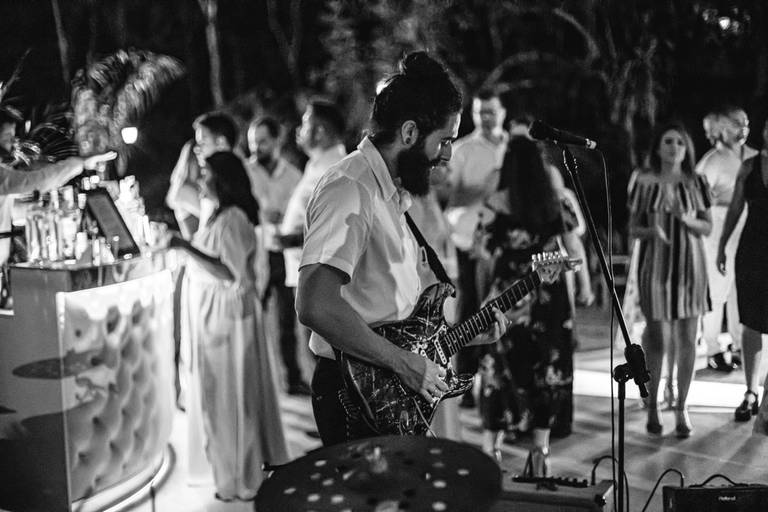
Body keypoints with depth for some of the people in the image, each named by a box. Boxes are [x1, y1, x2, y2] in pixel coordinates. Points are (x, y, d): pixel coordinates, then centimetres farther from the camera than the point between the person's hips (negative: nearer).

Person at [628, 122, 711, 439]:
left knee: (687, 339, 3)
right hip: (656, 265, -2)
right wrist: (651, 230, -18)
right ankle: (652, 406, 16)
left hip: (690, 264, 2)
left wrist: (689, 221, -13)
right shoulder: (644, 182, 0)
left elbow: (708, 228, 7)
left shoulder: (696, 183, 4)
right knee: (657, 337, -1)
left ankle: (682, 408, 15)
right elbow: (633, 228, 3)